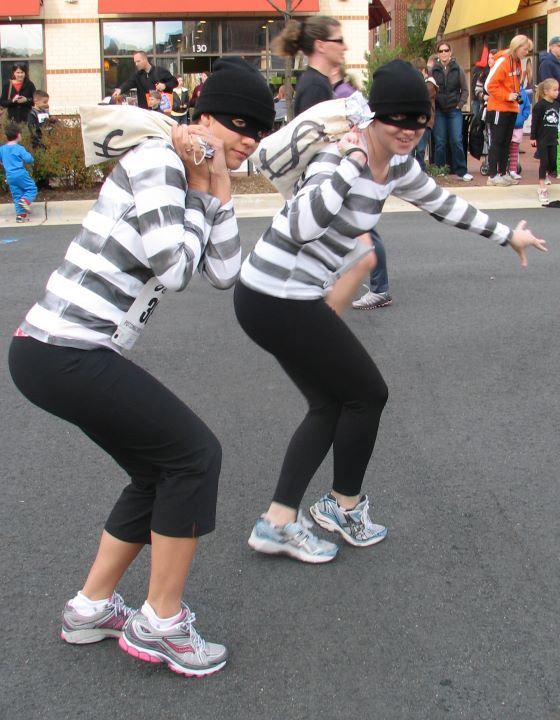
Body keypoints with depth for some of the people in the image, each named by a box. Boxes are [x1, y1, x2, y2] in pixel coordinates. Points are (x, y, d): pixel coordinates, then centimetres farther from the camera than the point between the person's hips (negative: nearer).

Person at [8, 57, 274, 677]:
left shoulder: (193, 180, 18)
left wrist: (219, 191, 4)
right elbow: (172, 267, -19)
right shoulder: (158, 160, -12)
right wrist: (200, 192, -6)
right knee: (194, 453, -4)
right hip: (65, 354, -10)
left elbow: (222, 274, 12)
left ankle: (91, 607, 29)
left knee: (160, 472, 17)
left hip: (57, 350, 10)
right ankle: (160, 621, 9)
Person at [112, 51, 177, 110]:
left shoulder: (160, 71, -1)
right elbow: (129, 83, -9)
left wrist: (165, 86, -15)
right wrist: (120, 89, -29)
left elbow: (174, 81, 4)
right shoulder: (138, 75, 8)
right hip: (145, 109, 3)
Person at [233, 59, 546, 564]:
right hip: (278, 302, -9)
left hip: (282, 298, 9)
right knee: (367, 394, 6)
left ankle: (278, 522, 20)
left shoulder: (397, 166, 7)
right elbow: (302, 226, -36)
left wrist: (509, 236, 31)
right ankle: (345, 505, 27)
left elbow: (444, 204, 23)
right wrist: (351, 163, -32)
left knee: (331, 405, 15)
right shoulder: (340, 156, -20)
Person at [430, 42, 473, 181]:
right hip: (438, 111, 0)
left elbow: (465, 90, 8)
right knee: (440, 142, 2)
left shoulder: (458, 69, 4)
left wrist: (459, 105, -1)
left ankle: (461, 171, 0)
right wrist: (432, 106, -6)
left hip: (454, 110, 0)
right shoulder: (433, 70, 2)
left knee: (456, 141, -4)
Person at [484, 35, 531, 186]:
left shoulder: (517, 62, 11)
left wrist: (517, 95, 7)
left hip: (511, 109, 8)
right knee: (497, 142, -4)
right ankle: (493, 176, -1)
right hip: (499, 109, -8)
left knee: (506, 142, 11)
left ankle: (503, 173, 17)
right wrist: (507, 96, -19)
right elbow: (489, 85, -17)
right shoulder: (503, 61, -13)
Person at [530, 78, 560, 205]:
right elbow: (534, 122, -11)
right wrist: (533, 137, -12)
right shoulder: (540, 105, -12)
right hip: (542, 139, -5)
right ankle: (542, 189, 1)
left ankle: (547, 177, 35)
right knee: (544, 162, -4)